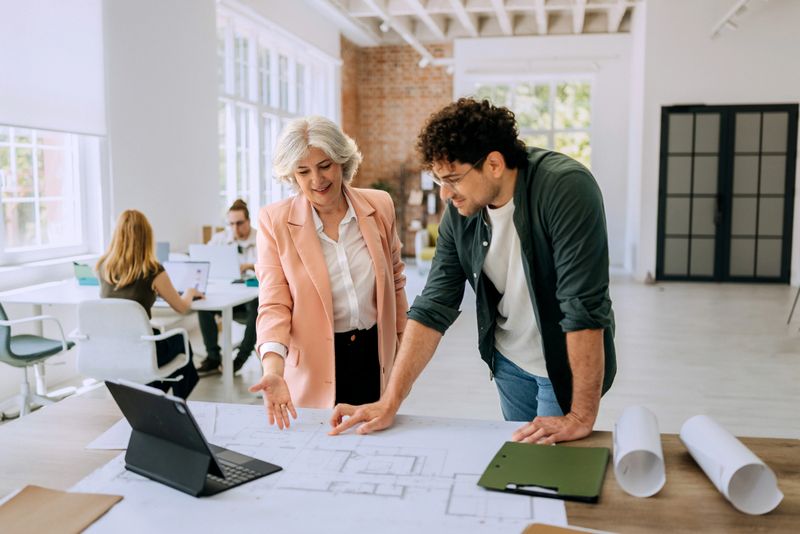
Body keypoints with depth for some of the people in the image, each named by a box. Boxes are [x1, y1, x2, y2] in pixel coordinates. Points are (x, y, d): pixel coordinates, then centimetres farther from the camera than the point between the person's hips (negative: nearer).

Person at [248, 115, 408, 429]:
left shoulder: (380, 206, -2)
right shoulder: (274, 222, -9)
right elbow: (274, 304, -12)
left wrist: (403, 342, 14)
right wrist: (274, 369, -27)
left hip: (375, 354, 3)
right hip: (315, 365, -2)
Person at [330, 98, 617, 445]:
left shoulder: (566, 188, -27)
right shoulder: (460, 212, -10)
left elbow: (584, 306, -30)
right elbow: (433, 308, -9)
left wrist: (582, 417, -29)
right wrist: (390, 402, -14)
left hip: (568, 365, -5)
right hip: (508, 362, 5)